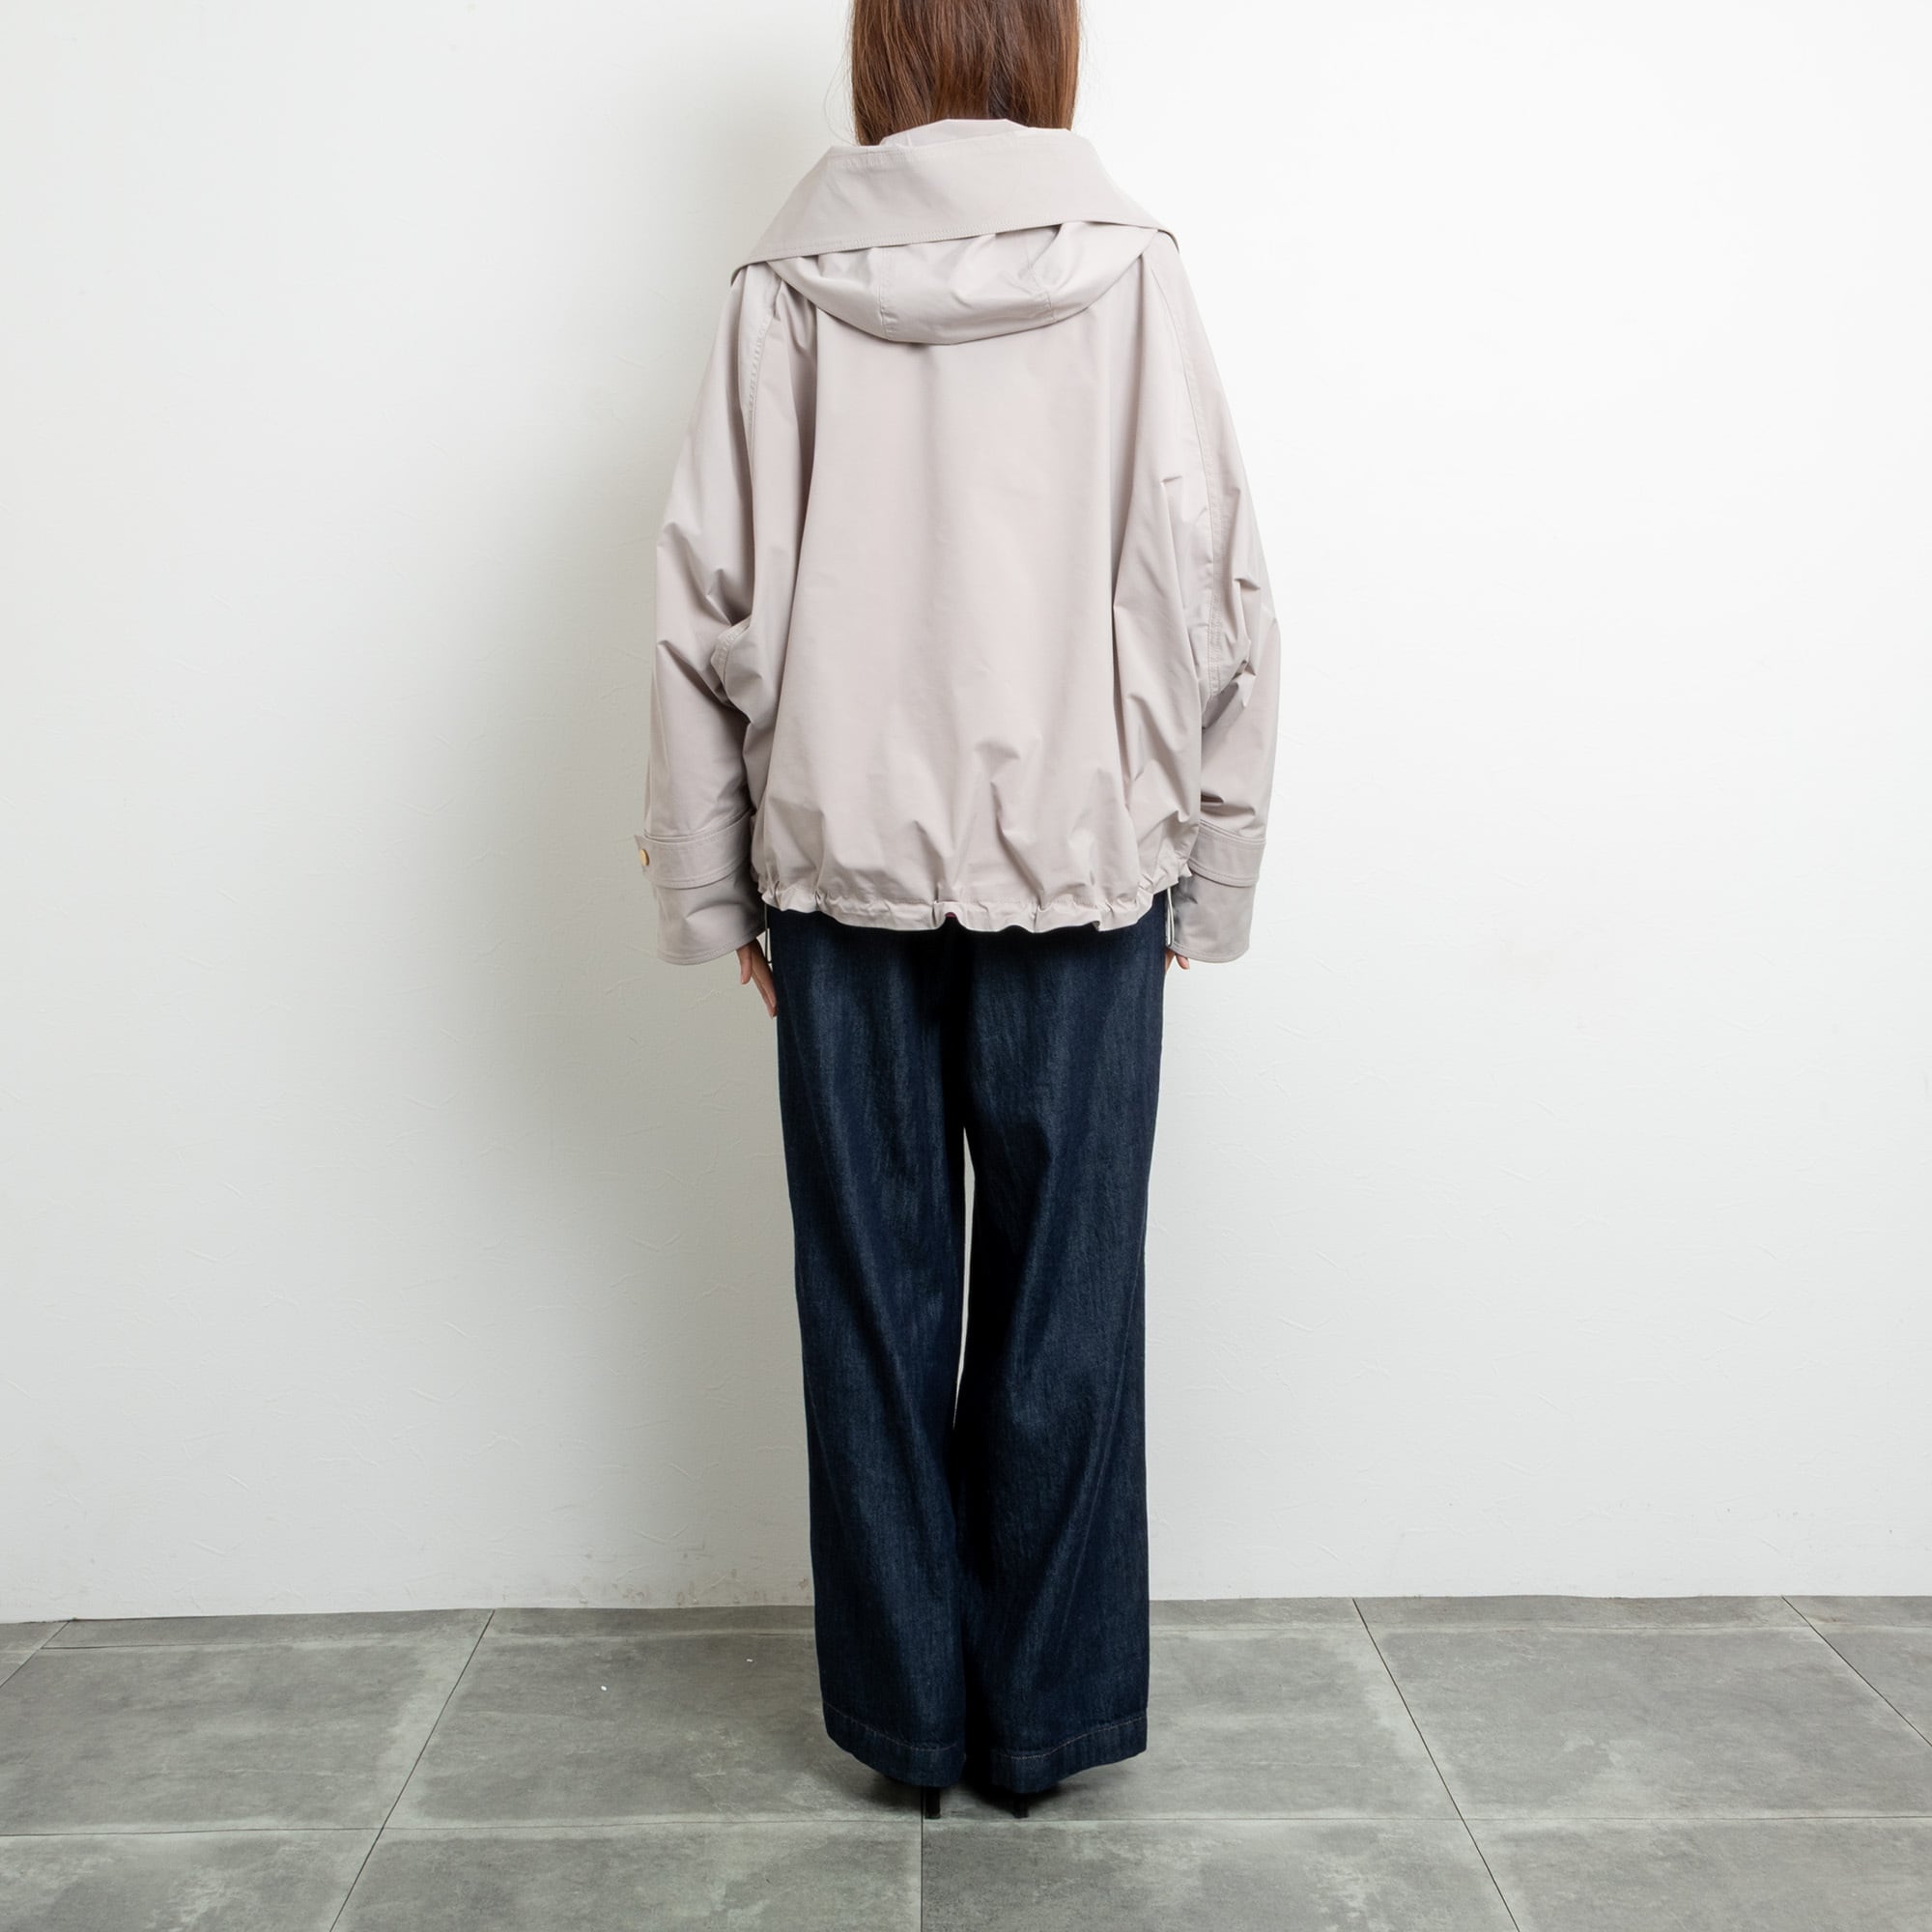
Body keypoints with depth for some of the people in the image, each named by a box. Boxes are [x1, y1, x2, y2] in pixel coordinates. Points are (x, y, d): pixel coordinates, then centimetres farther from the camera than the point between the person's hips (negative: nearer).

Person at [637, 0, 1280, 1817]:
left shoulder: (786, 290, 1)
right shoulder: (1131, 272, -1)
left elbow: (709, 605, 0)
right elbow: (1211, 585, -3)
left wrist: (714, 885, 7)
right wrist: (1212, 864, 5)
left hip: (847, 858, 1)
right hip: (1083, 858, 0)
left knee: (874, 1299, 11)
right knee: (1064, 1301, 10)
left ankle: (904, 1707, 25)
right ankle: (1048, 1711, 24)